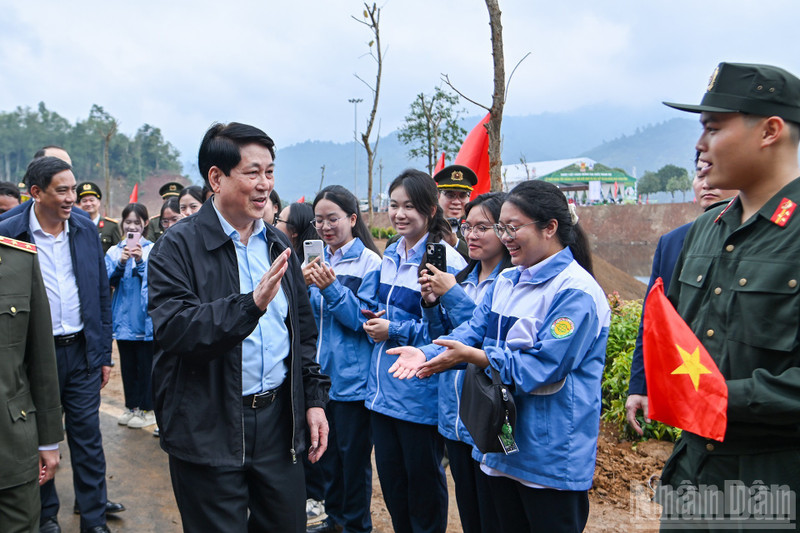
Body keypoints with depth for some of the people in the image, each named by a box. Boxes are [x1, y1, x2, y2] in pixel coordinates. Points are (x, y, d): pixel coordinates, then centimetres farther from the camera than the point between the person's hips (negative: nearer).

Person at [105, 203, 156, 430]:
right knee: (127, 364, 13)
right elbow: (108, 280, -4)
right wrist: (121, 263, -21)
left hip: (146, 316, -3)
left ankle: (147, 409, 15)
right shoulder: (114, 251, 7)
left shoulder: (153, 250, -3)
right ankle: (131, 406, 26)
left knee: (145, 364, 3)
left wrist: (140, 262, -24)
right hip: (124, 317, 4)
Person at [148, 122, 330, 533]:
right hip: (208, 432, -5)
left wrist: (314, 399, 9)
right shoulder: (178, 246, -9)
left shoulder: (277, 245, 10)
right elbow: (173, 328, -22)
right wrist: (251, 304, -32)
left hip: (278, 418, 5)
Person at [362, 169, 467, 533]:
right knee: (390, 479, 19)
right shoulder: (390, 256, 9)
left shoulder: (445, 260, -15)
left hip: (420, 394, -7)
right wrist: (373, 322, 0)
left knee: (423, 482, 11)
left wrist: (397, 331, -19)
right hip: (382, 389, 8)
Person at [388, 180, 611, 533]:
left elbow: (543, 366, -23)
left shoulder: (576, 292, -18)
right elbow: (474, 330, 2)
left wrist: (471, 355, -26)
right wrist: (426, 354, -15)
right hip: (501, 443, 8)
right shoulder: (507, 282, 8)